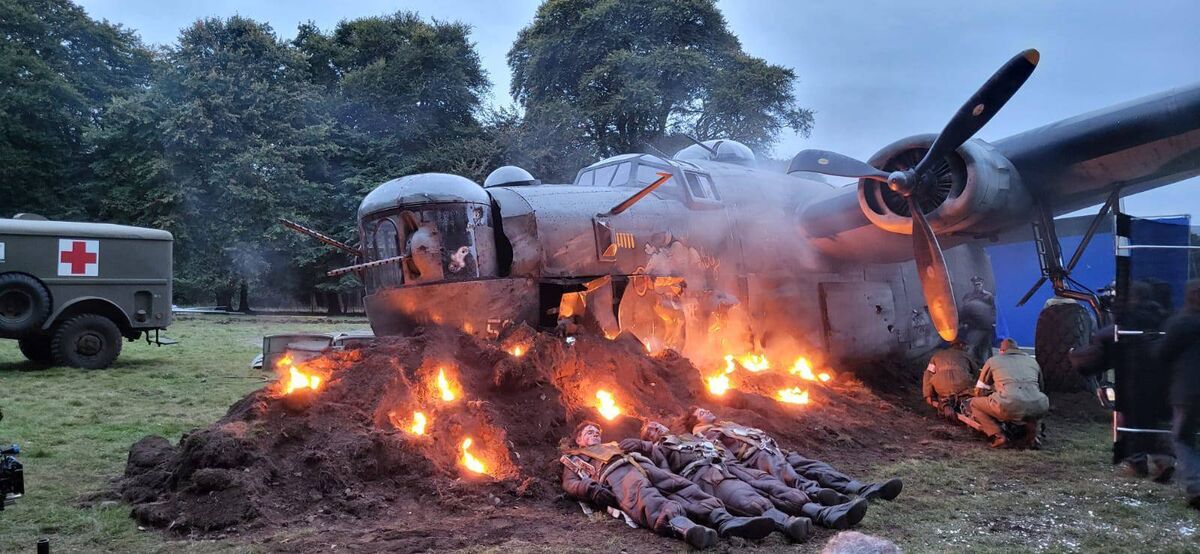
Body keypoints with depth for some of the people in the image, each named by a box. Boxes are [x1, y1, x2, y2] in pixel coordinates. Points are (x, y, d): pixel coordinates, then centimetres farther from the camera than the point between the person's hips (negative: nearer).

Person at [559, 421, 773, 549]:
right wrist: (592, 488, -12)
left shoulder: (611, 446, 48)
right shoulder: (573, 458, 32)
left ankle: (723, 520, -47)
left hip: (640, 466, 7)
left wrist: (647, 463, 11)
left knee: (682, 486, -22)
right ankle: (682, 526, -74)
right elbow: (570, 483, 11)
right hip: (614, 475, -7)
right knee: (643, 495, -41)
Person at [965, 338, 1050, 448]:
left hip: (1008, 407, -3)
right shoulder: (1032, 360, 31)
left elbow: (980, 390, 31)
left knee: (972, 404, 22)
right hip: (1036, 408, 3)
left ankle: (998, 436, 3)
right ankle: (1031, 436, 18)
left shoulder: (993, 360, 24)